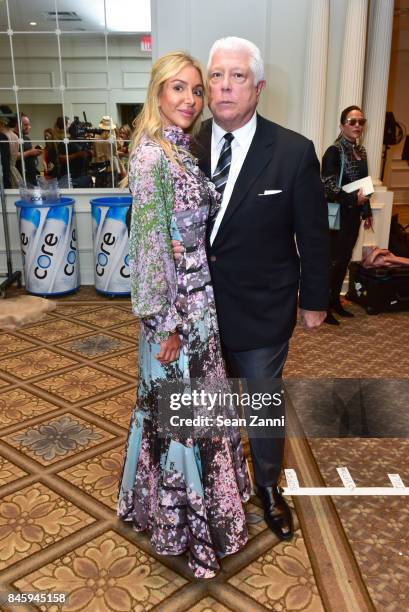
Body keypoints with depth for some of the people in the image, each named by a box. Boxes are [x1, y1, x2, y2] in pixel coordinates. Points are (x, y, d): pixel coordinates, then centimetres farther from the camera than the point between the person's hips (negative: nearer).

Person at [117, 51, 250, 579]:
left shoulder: (182, 151, 10)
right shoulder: (152, 155, -17)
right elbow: (150, 244, -20)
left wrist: (198, 310, 16)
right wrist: (167, 324, -18)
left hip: (199, 299, 9)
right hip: (174, 307, -9)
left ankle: (190, 494, 43)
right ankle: (183, 520, 27)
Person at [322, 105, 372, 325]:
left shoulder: (360, 151, 11)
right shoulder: (334, 151, -13)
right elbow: (328, 187, -17)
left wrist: (367, 211, 18)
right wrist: (353, 198, -24)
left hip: (353, 215, 8)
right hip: (337, 215, -7)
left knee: (344, 259, 13)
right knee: (332, 260, -2)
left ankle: (335, 300, 25)